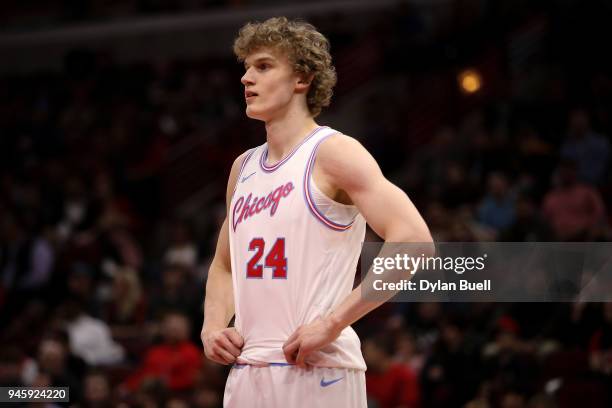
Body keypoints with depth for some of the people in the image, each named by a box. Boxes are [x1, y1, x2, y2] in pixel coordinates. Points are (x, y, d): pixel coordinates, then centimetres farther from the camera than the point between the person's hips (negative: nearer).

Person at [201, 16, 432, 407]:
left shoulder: (333, 153, -7)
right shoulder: (244, 168, 15)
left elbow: (413, 242, -18)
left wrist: (333, 323, -20)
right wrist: (212, 327, 7)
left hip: (315, 372, -7)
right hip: (246, 372, 7)